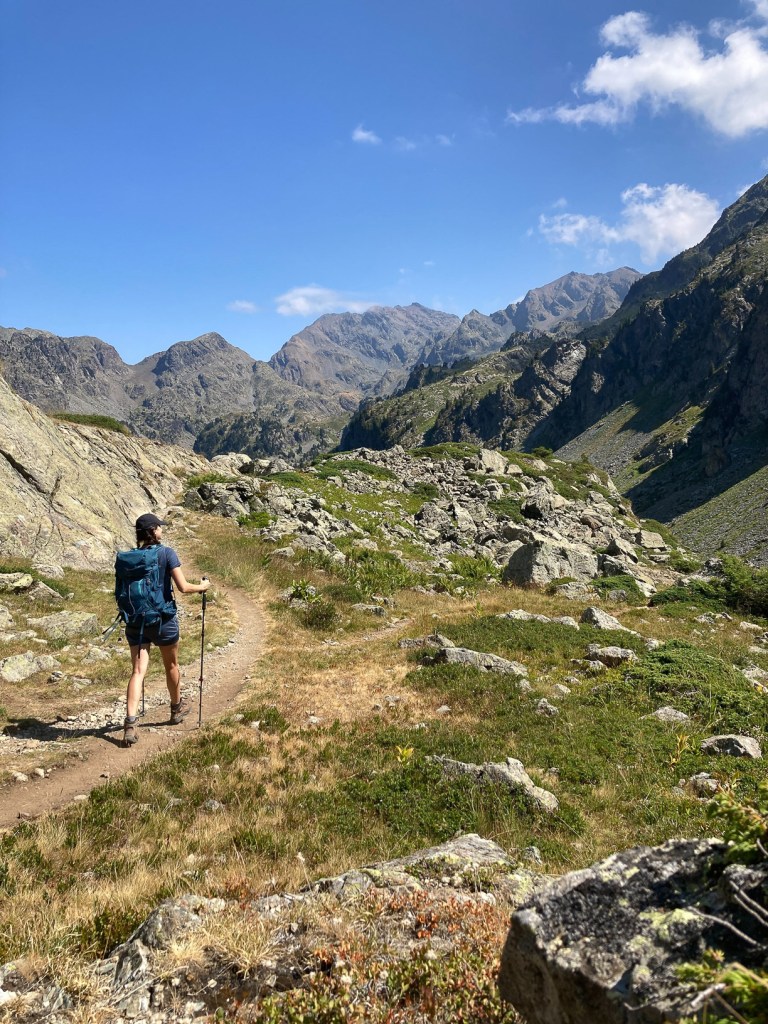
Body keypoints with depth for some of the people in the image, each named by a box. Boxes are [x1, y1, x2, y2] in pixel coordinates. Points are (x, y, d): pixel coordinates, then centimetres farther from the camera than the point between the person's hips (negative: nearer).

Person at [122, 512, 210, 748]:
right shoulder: (167, 554, -12)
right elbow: (183, 587, -16)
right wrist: (202, 586, 2)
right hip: (163, 619, -2)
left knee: (138, 671, 0)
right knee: (171, 666, 19)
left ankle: (130, 722, -15)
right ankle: (177, 708, 40)